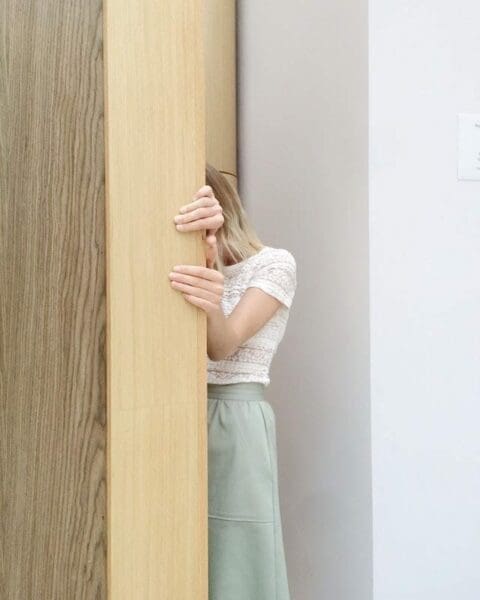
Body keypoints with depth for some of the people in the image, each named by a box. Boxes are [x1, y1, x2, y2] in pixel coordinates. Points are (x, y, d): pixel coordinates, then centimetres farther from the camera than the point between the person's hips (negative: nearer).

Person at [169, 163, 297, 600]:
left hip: (237, 419, -5)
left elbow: (224, 345, -17)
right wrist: (200, 256, -29)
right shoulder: (196, 267, 15)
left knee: (236, 561, -1)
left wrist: (214, 308, -39)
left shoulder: (274, 264, -2)